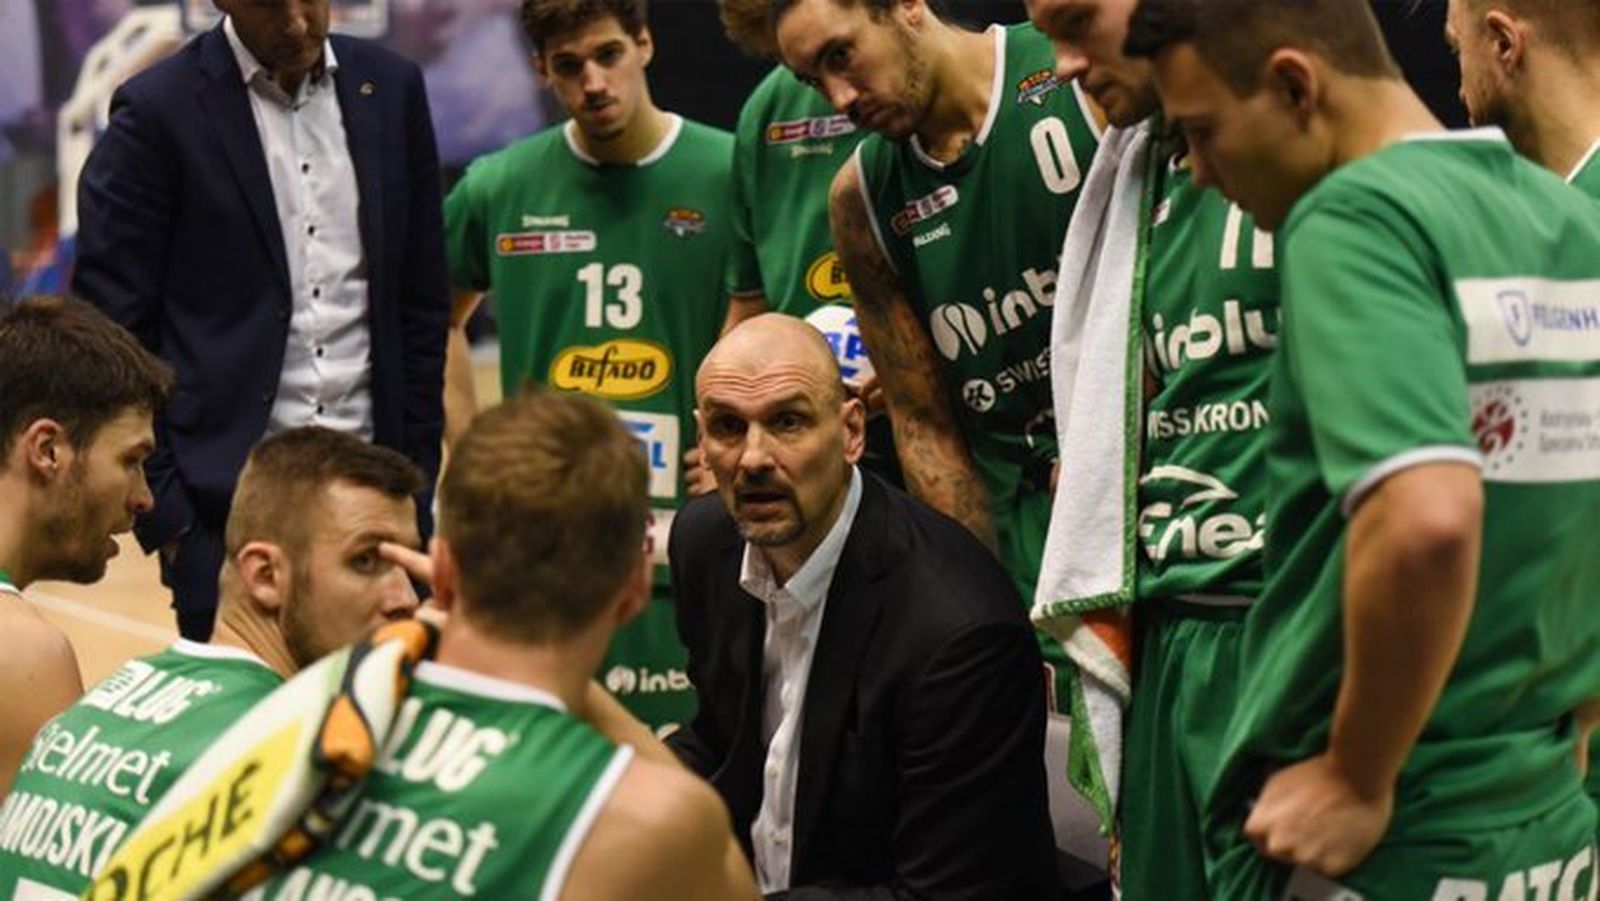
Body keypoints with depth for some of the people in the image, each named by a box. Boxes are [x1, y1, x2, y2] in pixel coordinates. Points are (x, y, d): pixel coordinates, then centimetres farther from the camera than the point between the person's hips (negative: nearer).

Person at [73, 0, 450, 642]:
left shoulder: (391, 89, 8)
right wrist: (164, 510, -7)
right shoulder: (159, 111, -4)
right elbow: (111, 328, -4)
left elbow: (423, 302, 13)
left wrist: (418, 469, 9)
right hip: (229, 501, -3)